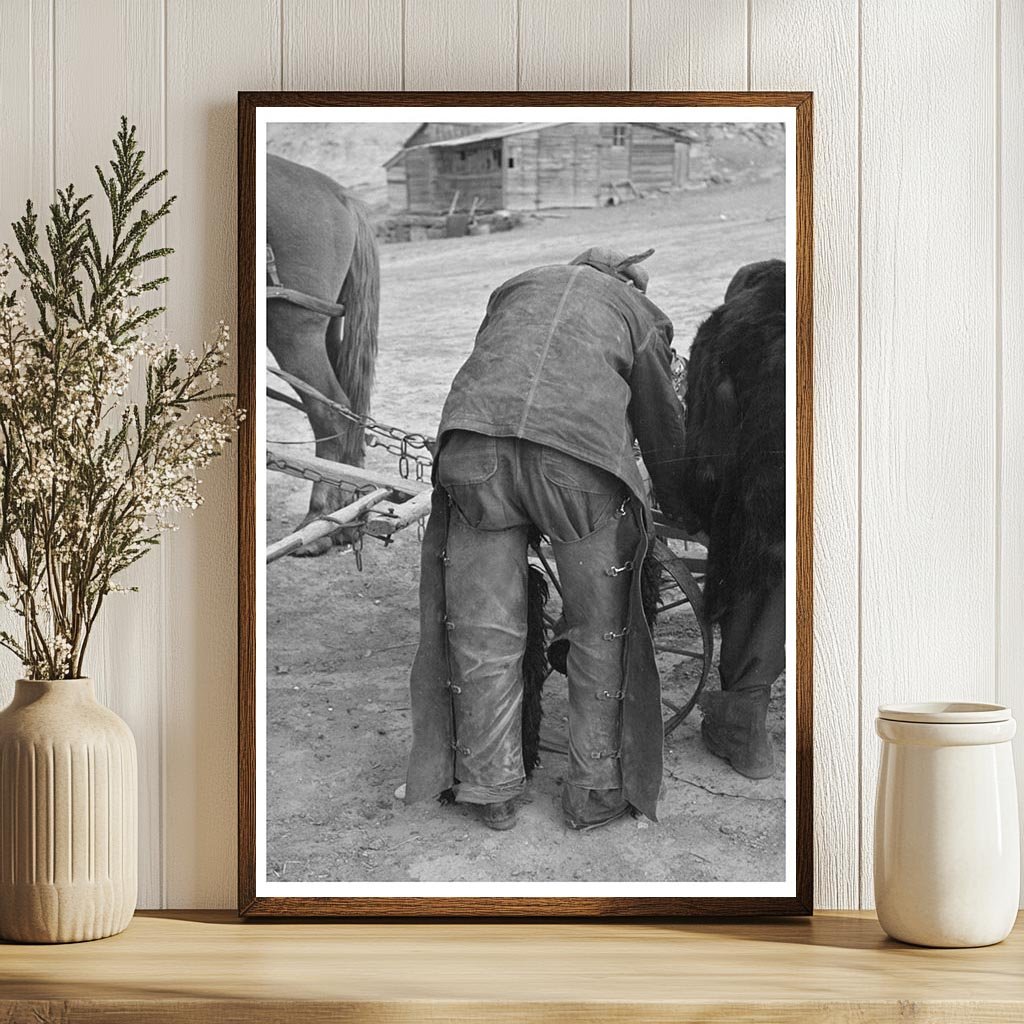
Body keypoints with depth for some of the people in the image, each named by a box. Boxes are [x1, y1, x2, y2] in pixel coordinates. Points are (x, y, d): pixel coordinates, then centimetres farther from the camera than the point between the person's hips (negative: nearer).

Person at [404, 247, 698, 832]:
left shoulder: (515, 289, 36)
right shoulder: (641, 314, 28)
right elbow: (665, 435, 32)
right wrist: (692, 519, 46)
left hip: (476, 447, 3)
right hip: (581, 456, -2)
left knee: (482, 630, 12)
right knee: (601, 631, 13)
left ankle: (491, 789, 21)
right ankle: (597, 792, 19)